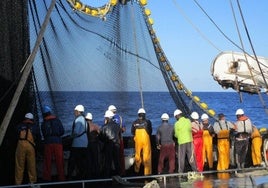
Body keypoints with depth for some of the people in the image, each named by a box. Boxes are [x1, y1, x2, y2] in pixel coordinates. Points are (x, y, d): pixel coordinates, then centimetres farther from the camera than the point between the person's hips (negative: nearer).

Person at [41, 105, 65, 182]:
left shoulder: (43, 123, 9)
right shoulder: (57, 120, 4)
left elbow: (44, 134, 14)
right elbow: (62, 131, 2)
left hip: (48, 143, 2)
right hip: (57, 142, -1)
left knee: (47, 161, 6)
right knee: (59, 161, 1)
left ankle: (47, 178, 4)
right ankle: (61, 177, -2)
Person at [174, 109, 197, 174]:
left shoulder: (177, 124, -9)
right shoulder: (188, 121, 1)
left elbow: (176, 135, -2)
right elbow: (190, 130, 8)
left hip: (182, 142, -4)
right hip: (189, 140, 4)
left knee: (181, 158, 4)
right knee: (191, 157, 11)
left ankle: (180, 171, 6)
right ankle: (195, 169, 13)